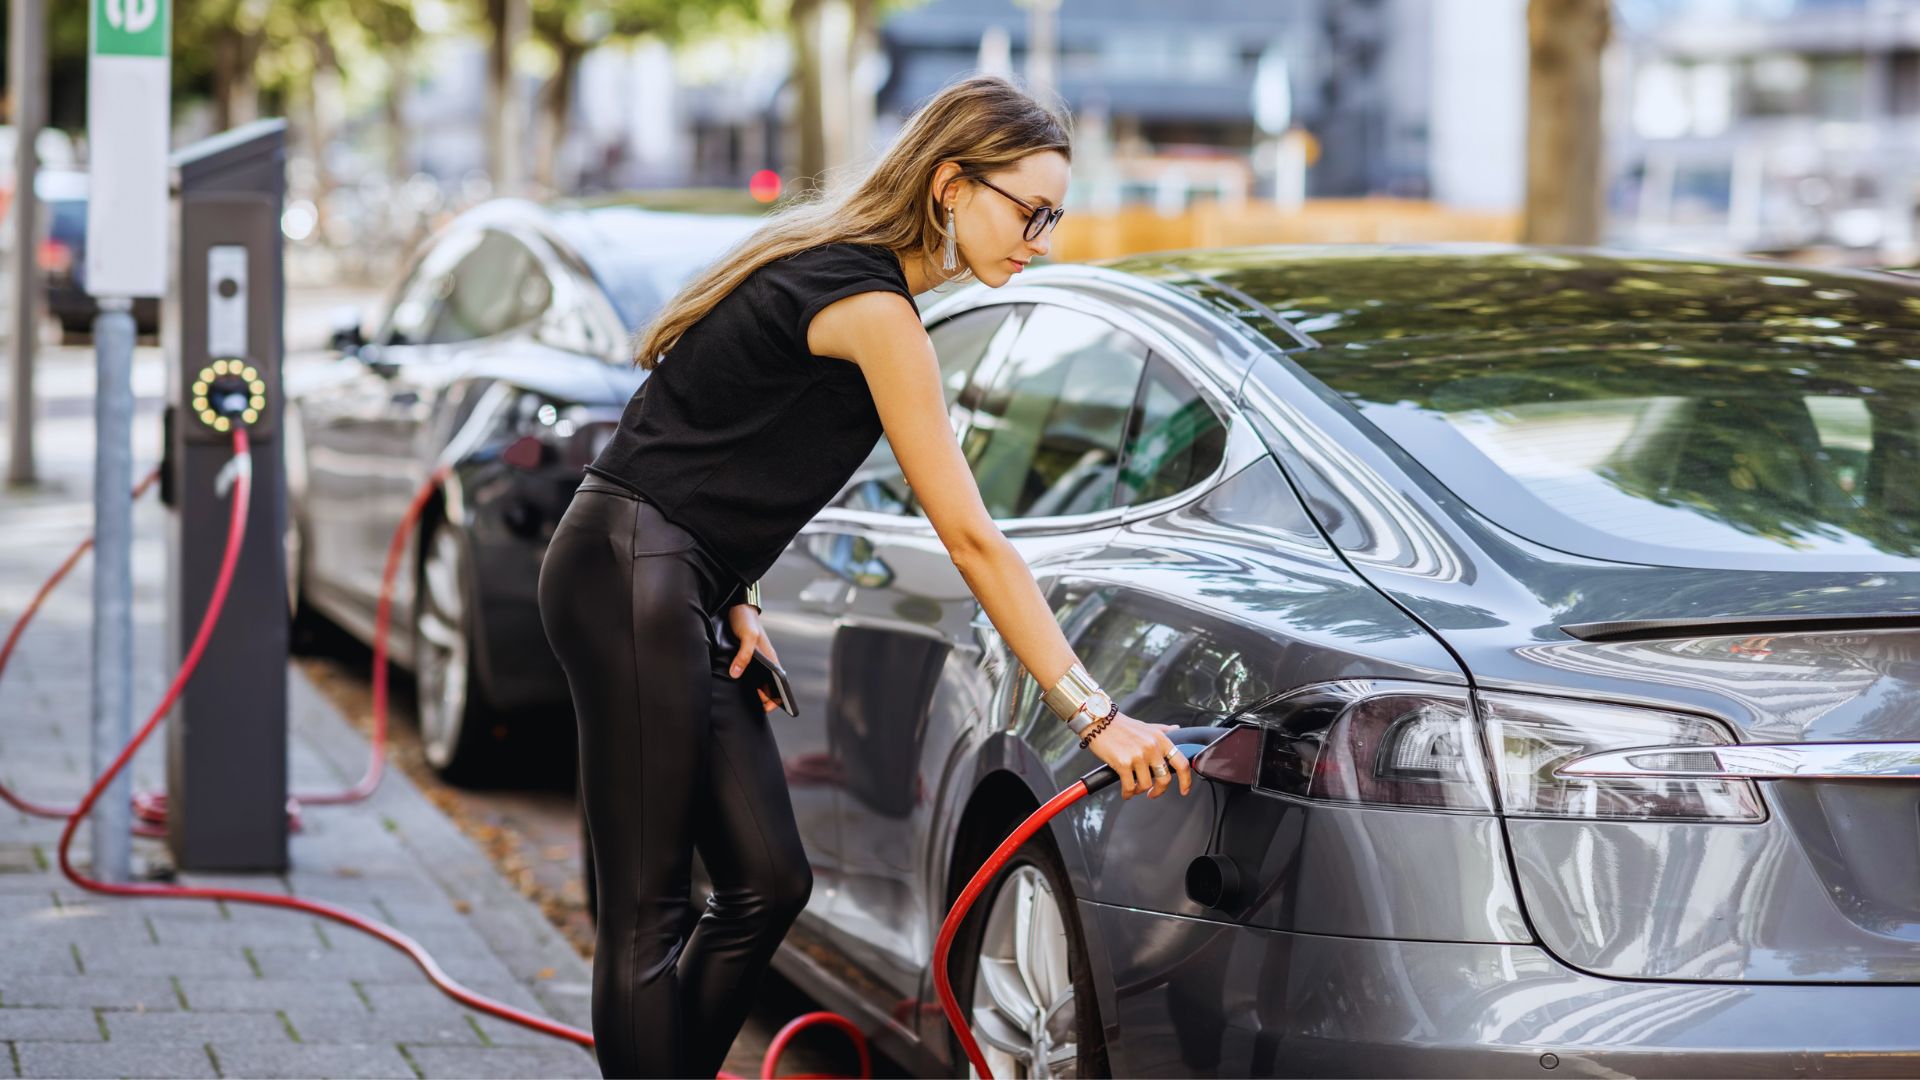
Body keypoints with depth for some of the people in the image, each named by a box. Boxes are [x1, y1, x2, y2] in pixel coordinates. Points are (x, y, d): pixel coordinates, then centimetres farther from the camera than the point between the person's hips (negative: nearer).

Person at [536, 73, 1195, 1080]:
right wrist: (1094, 717, -16)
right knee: (646, 910, -6)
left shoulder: (832, 264, 11)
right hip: (631, 576, -9)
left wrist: (735, 601, 7)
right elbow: (972, 540, -18)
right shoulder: (873, 310, -17)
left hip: (683, 585, 9)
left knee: (766, 883, 9)